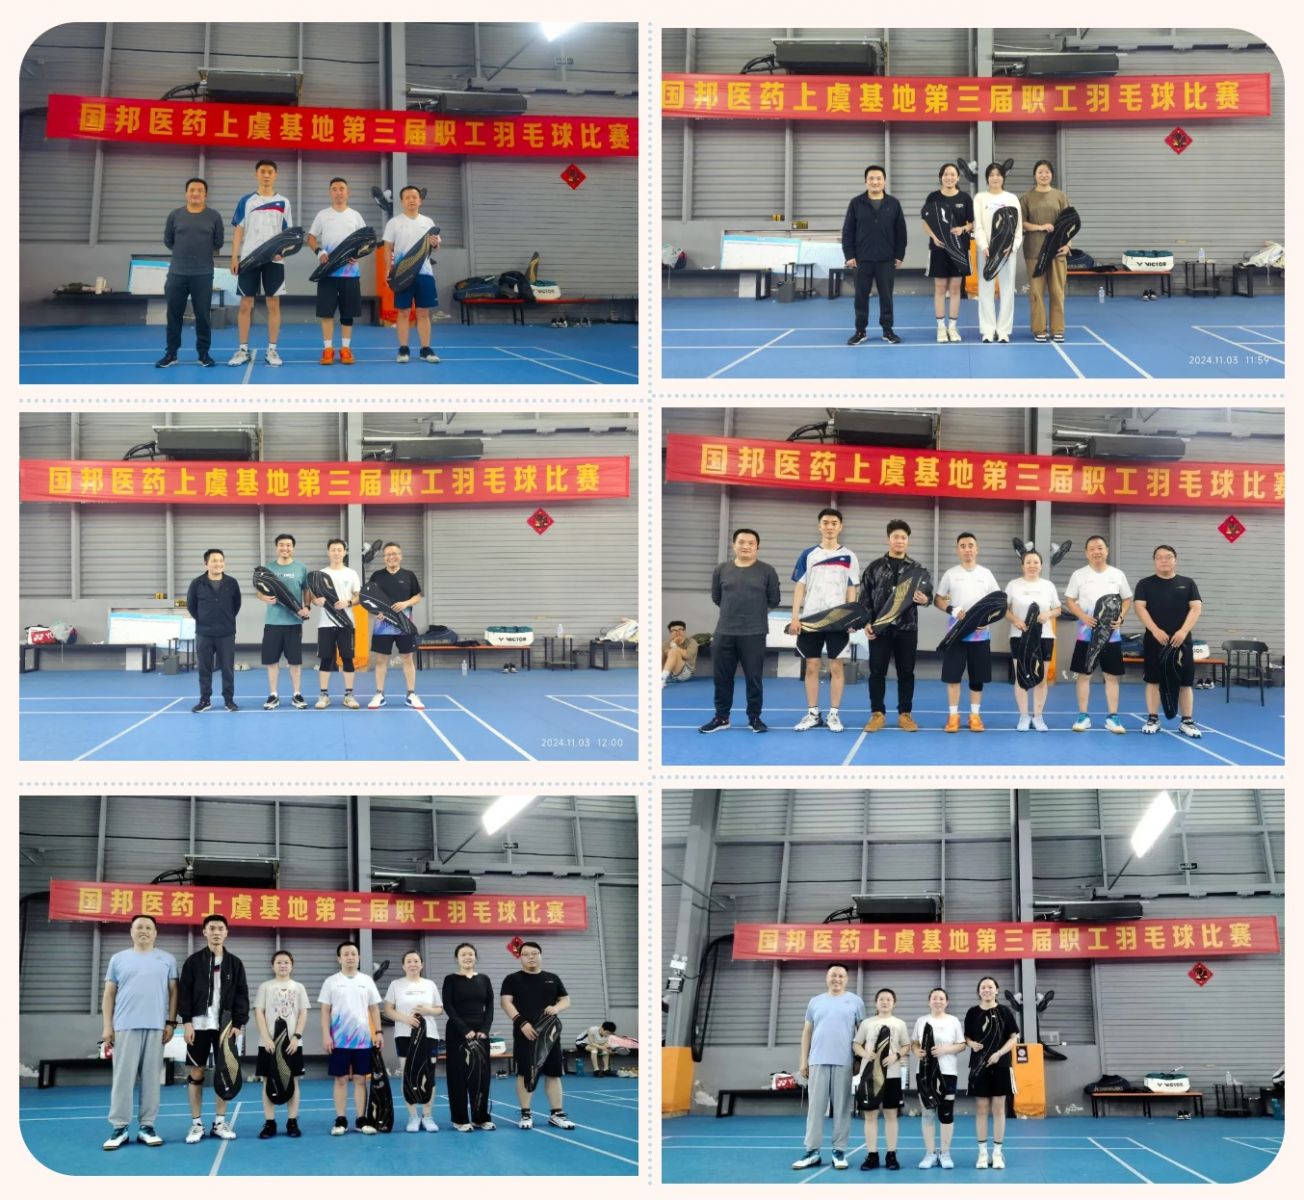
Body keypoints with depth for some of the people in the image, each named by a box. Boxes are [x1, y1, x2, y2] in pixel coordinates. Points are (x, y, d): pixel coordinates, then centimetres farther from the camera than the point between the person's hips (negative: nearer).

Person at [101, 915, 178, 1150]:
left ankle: (146, 1127, 5)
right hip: (125, 1027, 0)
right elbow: (109, 994, 10)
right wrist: (107, 1027, 3)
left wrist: (171, 1022, 0)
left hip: (156, 1027, 0)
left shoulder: (166, 960, 11)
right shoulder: (118, 959, 11)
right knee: (123, 1077, -3)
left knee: (151, 1078, 1)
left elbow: (173, 992, 9)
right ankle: (119, 1128, -2)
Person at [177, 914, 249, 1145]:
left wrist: (239, 1024, -5)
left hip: (225, 1026, 1)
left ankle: (220, 1122, 11)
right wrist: (187, 1022, -9)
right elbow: (184, 993, 0)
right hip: (199, 1025, -1)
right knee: (196, 1073, 0)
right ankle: (196, 1123, 5)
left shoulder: (235, 963, 7)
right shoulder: (193, 961, 3)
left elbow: (242, 996, 5)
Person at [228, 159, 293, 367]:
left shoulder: (283, 203, 7)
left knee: (273, 304, 1)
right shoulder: (246, 201, 6)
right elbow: (239, 231, 5)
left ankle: (272, 350, 6)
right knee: (245, 304, 0)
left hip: (274, 260, 0)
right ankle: (243, 350, 6)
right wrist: (234, 257, -4)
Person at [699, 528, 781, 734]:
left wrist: (755, 611, 8)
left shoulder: (767, 571, -1)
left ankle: (754, 718, 12)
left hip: (754, 633, -2)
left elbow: (773, 600, 5)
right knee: (722, 677, 7)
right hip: (724, 632, 2)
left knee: (753, 677, 2)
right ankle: (721, 718, 17)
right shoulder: (721, 570, 5)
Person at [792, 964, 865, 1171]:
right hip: (818, 1061, 2)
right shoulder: (815, 1002, 13)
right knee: (815, 1106, 0)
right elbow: (807, 1032, 14)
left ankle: (839, 1151, 5)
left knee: (841, 1107, 0)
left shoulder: (855, 1001, 7)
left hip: (844, 1062, -2)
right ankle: (812, 1151, 3)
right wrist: (803, 1061, 8)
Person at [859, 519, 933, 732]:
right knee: (877, 672, 1)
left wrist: (925, 599, -19)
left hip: (907, 628, 1)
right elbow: (865, 597, 4)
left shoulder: (917, 569, 7)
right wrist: (866, 623, -5)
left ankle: (905, 714, 11)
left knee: (906, 672, 4)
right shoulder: (874, 568, 5)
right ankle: (877, 714, 9)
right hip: (879, 628, -1)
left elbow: (928, 594, 6)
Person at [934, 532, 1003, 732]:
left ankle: (975, 715, 12)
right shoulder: (951, 574, 3)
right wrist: (953, 610, -14)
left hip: (980, 633, 1)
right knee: (952, 675, -3)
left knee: (978, 677, 3)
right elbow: (938, 599, 5)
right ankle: (953, 715, 4)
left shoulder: (986, 574, 5)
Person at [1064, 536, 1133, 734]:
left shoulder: (1118, 575, 4)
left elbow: (1127, 599, 10)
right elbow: (1070, 601, 1)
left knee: (1112, 676, 2)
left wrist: (1120, 617, -9)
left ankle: (1113, 717, 7)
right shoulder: (1079, 575, 1)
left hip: (1111, 634, 1)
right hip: (1086, 634, -1)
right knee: (1084, 675, 2)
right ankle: (1083, 716, 9)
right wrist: (1084, 617, -16)